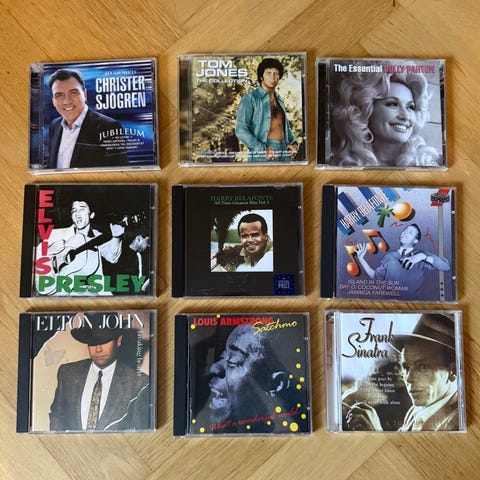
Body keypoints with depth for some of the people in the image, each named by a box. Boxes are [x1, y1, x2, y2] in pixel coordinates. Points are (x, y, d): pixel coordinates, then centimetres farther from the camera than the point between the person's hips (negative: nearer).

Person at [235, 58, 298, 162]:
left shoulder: (279, 100, 19)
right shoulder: (250, 99, -2)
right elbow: (240, 130, -11)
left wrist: (294, 143, 7)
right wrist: (262, 149, -21)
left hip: (284, 154, 6)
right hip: (262, 156, -6)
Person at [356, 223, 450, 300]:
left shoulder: (421, 257, 2)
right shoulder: (389, 256, 7)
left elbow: (446, 267, -7)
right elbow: (376, 276, 6)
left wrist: (423, 256, -17)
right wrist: (361, 258, 1)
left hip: (412, 301, 0)